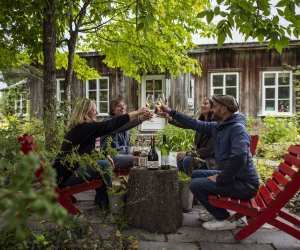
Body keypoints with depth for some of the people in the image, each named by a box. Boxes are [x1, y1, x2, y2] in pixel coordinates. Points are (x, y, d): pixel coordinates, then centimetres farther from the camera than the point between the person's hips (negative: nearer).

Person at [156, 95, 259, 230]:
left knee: (196, 185, -14)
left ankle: (225, 219, 2)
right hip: (232, 176, 9)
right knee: (196, 174, 16)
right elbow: (196, 124, 12)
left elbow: (239, 157, -35)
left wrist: (220, 179, -24)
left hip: (245, 184, -9)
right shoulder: (218, 126, 5)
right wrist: (171, 112, 13)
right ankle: (218, 212, 24)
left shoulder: (237, 128, -21)